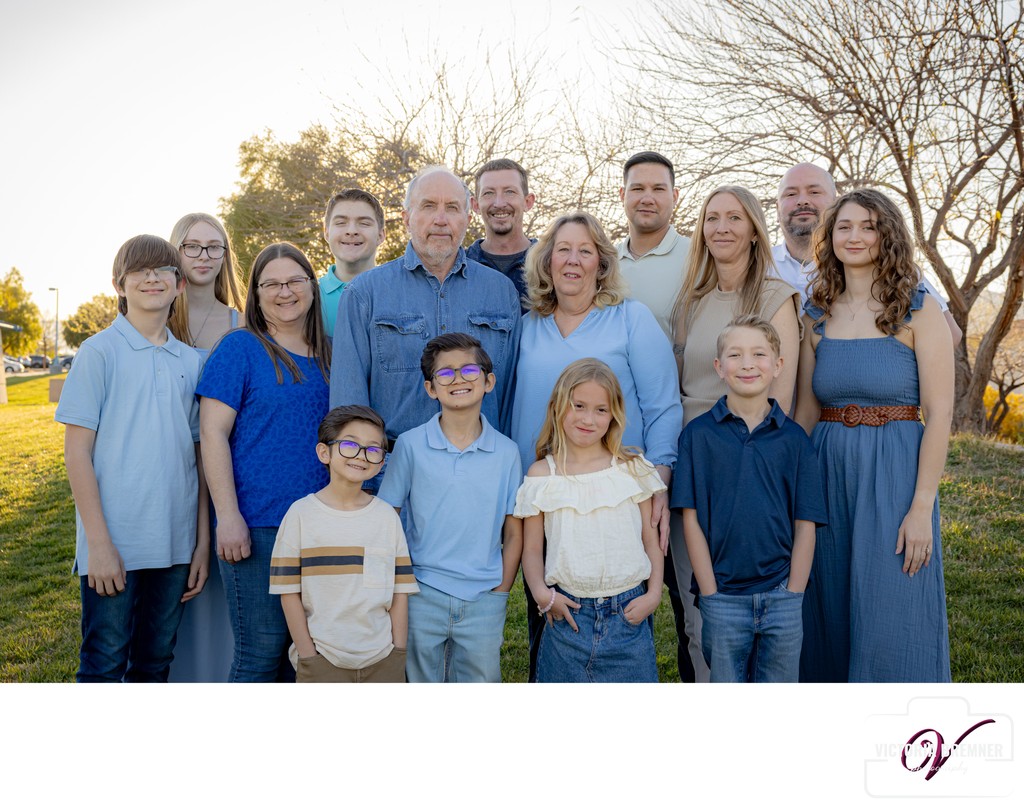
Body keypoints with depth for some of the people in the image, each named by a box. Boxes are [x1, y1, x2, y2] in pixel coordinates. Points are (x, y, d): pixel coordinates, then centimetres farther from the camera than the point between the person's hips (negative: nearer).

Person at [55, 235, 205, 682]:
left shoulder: (190, 362, 10)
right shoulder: (100, 351, -3)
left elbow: (197, 456, 11)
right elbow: (77, 451, -6)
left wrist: (203, 541, 7)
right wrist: (99, 541, -11)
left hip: (175, 544, 4)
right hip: (113, 544, -4)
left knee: (155, 663, 14)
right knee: (104, 665, 2)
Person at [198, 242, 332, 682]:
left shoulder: (328, 355, 12)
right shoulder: (239, 348, -4)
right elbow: (213, 434, -9)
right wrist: (227, 516, -15)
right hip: (256, 526, -5)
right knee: (261, 652, -1)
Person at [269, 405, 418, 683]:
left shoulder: (387, 517, 3)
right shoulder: (301, 513, -3)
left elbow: (400, 591, 4)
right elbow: (289, 591, -2)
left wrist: (398, 653, 1)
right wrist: (307, 655, -5)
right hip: (321, 659, -2)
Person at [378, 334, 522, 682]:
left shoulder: (505, 452, 0)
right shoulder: (410, 445, -4)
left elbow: (513, 533, 5)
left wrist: (501, 592, 1)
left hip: (483, 601, 1)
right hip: (422, 597, -1)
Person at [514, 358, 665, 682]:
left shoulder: (632, 469, 4)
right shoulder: (542, 475, 1)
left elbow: (651, 538, 7)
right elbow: (531, 548, 3)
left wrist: (654, 594, -4)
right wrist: (542, 593, -12)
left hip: (629, 615, 1)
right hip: (569, 613, 0)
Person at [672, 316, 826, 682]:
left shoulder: (794, 438, 2)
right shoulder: (698, 434, -2)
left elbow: (805, 525, 2)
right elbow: (692, 519, -3)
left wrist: (792, 596, -4)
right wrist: (711, 596, -6)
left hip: (782, 598, 1)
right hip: (723, 599, -1)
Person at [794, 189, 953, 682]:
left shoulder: (917, 309, -3)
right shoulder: (816, 314, 8)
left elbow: (939, 413, -8)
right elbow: (806, 412, 9)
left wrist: (922, 507, -14)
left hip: (895, 475, -4)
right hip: (829, 473, 4)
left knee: (892, 625, 0)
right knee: (830, 618, 12)